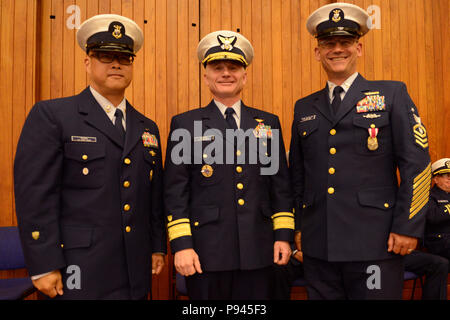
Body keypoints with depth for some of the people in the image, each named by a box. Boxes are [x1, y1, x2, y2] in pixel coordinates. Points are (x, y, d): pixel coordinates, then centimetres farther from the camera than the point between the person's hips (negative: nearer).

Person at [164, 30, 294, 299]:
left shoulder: (269, 123, 10)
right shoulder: (185, 124, 2)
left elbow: (281, 184, 10)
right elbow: (175, 191, -1)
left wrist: (283, 235, 4)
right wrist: (181, 245, -7)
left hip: (259, 252, 3)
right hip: (206, 252, -2)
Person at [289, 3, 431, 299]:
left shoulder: (392, 94, 3)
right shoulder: (304, 108, 12)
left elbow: (416, 163, -3)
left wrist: (408, 227, -9)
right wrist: (298, 227, 13)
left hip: (375, 242, -3)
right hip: (318, 245, 4)